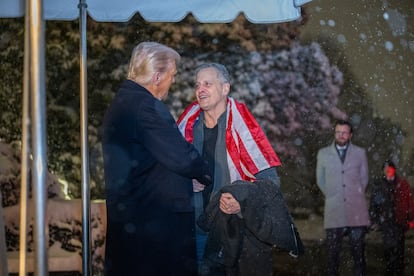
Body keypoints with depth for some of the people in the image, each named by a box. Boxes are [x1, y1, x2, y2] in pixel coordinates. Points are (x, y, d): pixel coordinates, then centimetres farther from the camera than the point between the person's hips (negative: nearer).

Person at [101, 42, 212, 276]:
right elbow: (182, 157, -19)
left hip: (129, 219, 10)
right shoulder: (146, 107, -18)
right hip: (158, 221, -10)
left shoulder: (121, 103, 15)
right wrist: (210, 175, -1)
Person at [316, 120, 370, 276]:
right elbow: (320, 180, 15)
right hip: (334, 211, 0)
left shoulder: (360, 153, 9)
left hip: (356, 211, 0)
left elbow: (364, 178, 15)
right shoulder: (323, 154, 9)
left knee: (358, 250, 0)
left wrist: (355, 196, 10)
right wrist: (332, 196, 11)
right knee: (333, 251, -1)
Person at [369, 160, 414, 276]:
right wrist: (374, 221, -2)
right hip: (386, 222, -1)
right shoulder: (378, 185, 2)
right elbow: (373, 205, 3)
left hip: (400, 222, 1)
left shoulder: (402, 183, 3)